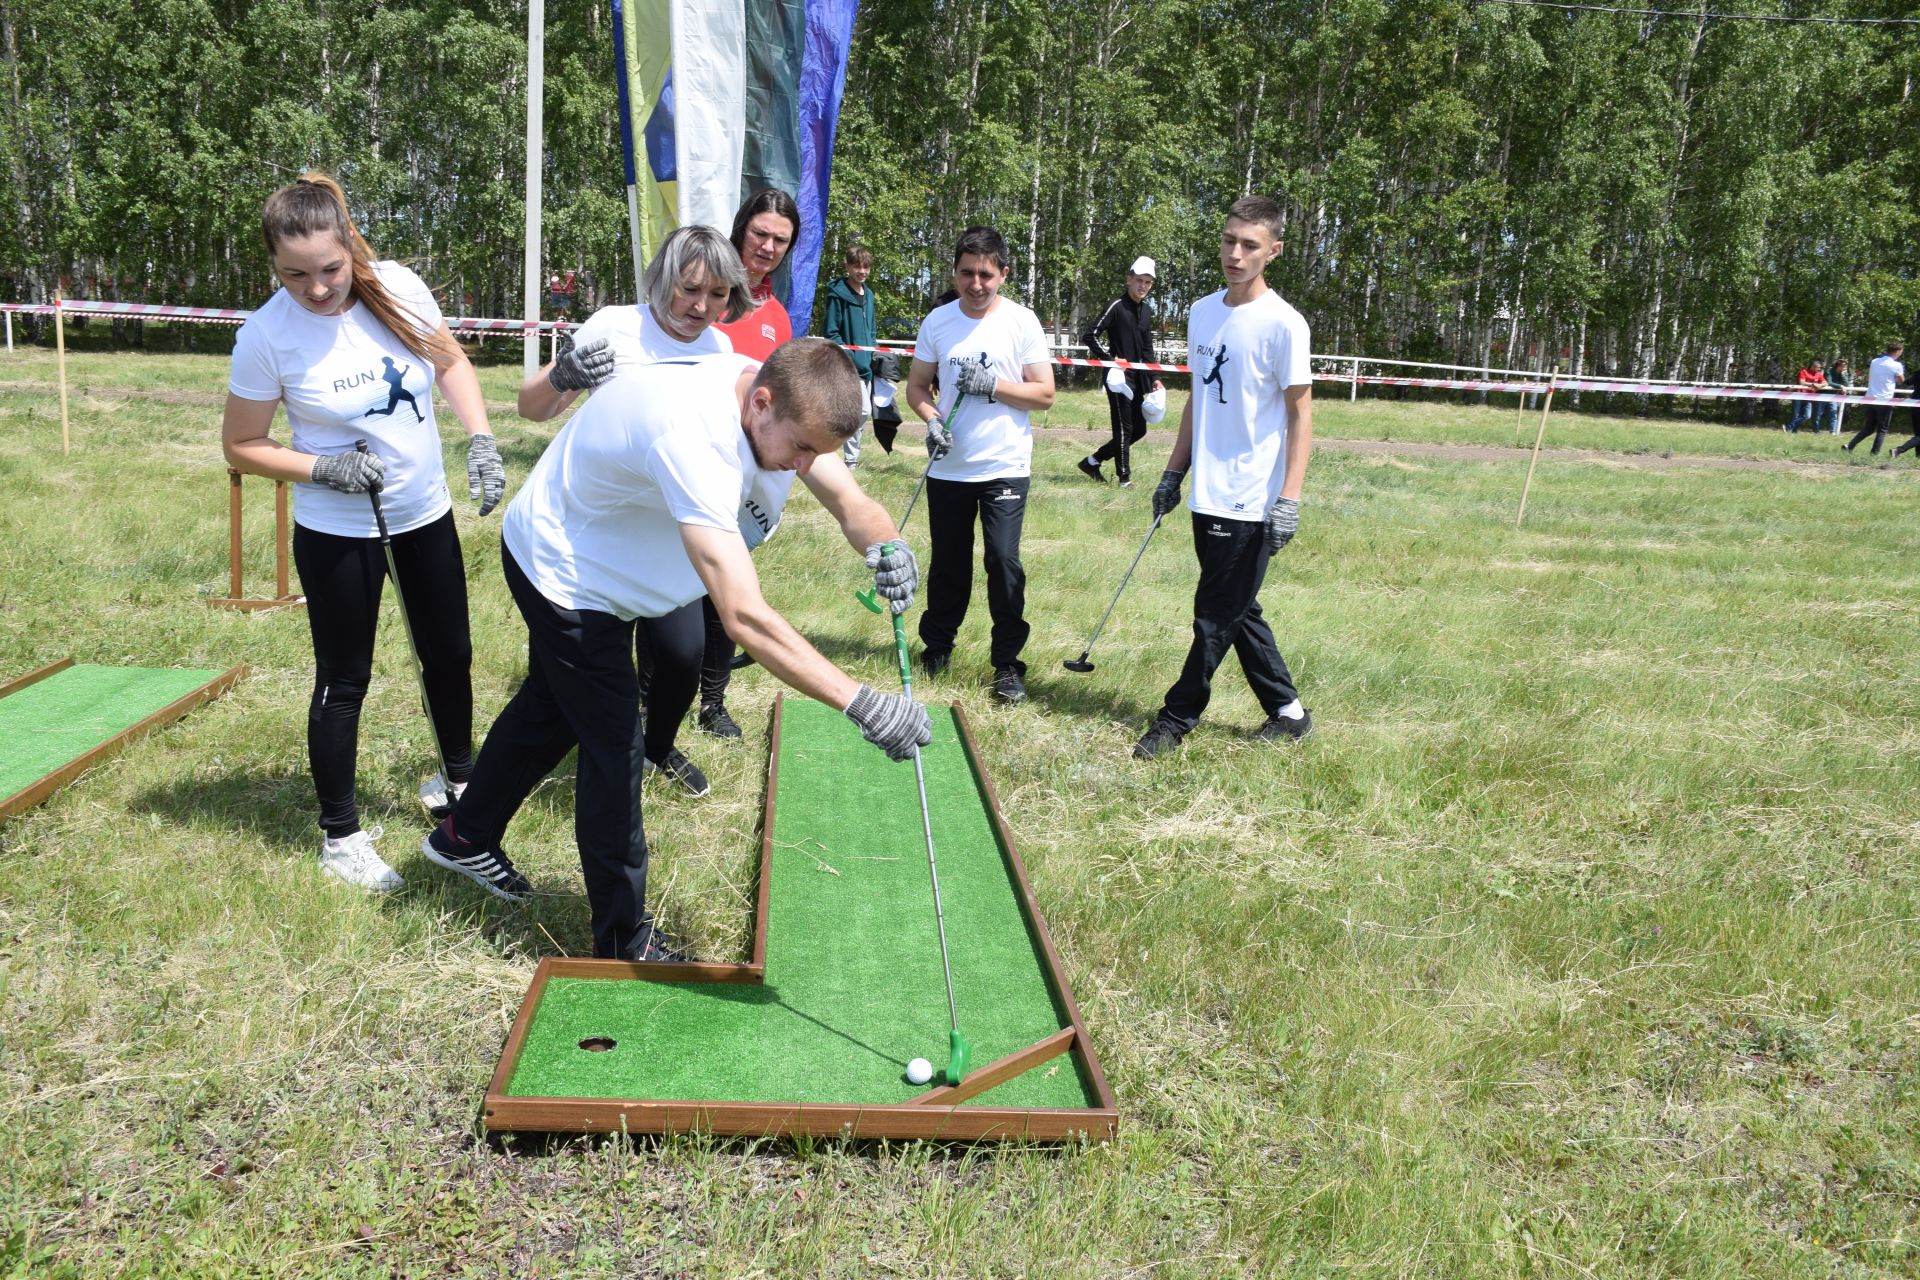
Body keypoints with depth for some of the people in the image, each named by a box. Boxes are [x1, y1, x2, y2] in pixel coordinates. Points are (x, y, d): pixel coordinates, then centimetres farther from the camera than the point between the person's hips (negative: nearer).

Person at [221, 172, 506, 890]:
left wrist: (480, 440, -7)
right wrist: (325, 470, -23)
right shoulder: (267, 336, -20)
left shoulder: (398, 289, -12)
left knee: (449, 654, 17)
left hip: (425, 514, 4)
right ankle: (340, 837, 21)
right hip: (339, 535, -4)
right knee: (344, 680, 4)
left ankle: (458, 779, 42)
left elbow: (450, 362, 6)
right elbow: (241, 446, -9)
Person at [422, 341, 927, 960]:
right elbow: (743, 616, -51)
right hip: (562, 574, -9)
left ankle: (465, 837, 50)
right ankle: (624, 945, 12)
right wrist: (861, 702, -54)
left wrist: (886, 545, -35)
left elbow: (852, 505, -11)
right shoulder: (693, 435, -44)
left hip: (577, 560, 9)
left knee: (552, 711, 26)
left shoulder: (784, 400, -18)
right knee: (613, 747, -5)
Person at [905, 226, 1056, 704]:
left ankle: (1007, 664, 1)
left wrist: (993, 384, -17)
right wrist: (932, 420, -10)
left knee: (1003, 560, -10)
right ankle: (936, 646, 29)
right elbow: (917, 386, 10)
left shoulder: (1022, 322, -3)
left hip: (1005, 467, -3)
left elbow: (1044, 394, -4)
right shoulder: (937, 321, 4)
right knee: (947, 562, 11)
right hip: (948, 468, 3)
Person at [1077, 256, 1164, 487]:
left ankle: (1092, 462, 19)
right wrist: (1110, 359, -16)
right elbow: (1089, 336, -14)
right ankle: (1124, 477, 5)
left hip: (1137, 377, 8)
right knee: (1124, 429, -6)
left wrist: (1154, 378, 12)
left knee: (1139, 429, 10)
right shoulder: (1116, 306, -10)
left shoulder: (1146, 312, 14)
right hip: (1119, 376, -8)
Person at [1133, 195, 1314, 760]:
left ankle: (1177, 718, 12)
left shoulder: (1283, 323, -11)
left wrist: (1289, 498, -17)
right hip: (1207, 495, 8)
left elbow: (1301, 414, -11)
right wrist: (1174, 471, 17)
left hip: (1250, 502, -7)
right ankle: (1288, 712, 26)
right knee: (1237, 611, 14)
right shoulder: (1202, 312, 10)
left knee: (1216, 617, 1)